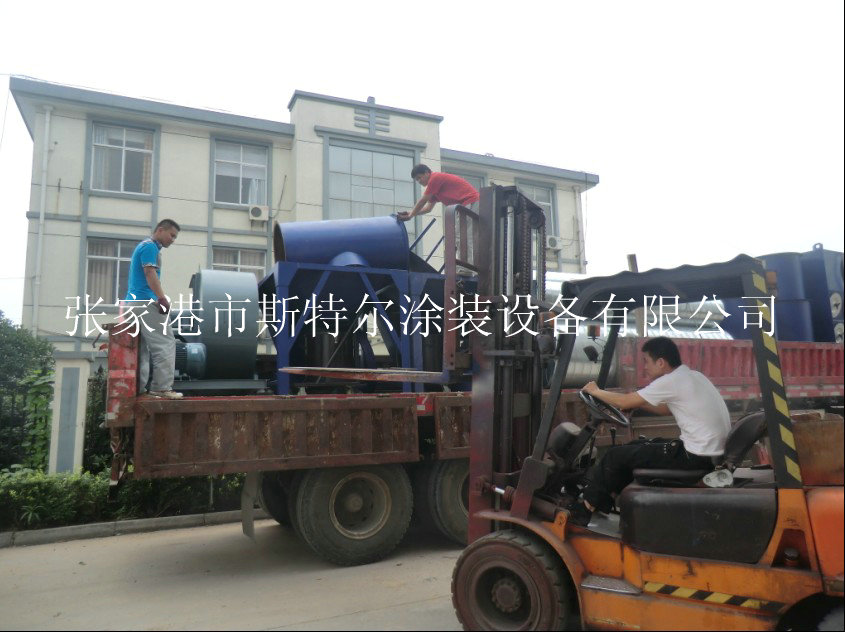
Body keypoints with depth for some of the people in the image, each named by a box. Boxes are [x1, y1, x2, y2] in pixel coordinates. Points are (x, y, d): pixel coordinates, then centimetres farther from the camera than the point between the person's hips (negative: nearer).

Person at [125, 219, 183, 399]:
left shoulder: (144, 246, 23)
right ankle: (162, 387, -13)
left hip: (135, 301, 10)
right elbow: (150, 274, -18)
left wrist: (159, 299, 18)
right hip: (146, 302, -10)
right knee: (165, 344, -11)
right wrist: (163, 299, -22)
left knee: (141, 347, 9)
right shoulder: (150, 246, -7)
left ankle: (137, 388, 9)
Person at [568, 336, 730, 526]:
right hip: (712, 451, 9)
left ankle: (585, 510, 10)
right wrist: (636, 400, 18)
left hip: (696, 457, -9)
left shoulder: (671, 381, -17)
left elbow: (626, 403, -11)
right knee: (634, 447, 17)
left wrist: (595, 391, 5)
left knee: (617, 455, -3)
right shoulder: (692, 376, 11)